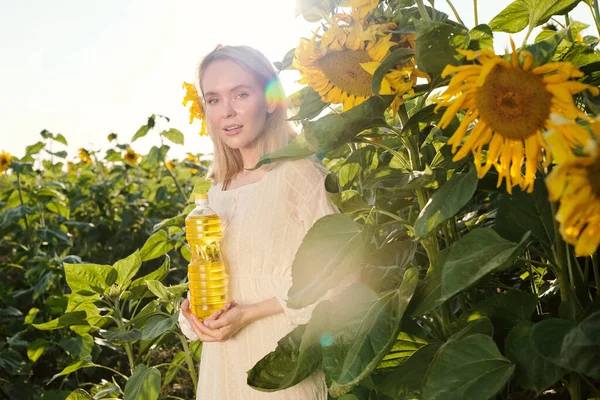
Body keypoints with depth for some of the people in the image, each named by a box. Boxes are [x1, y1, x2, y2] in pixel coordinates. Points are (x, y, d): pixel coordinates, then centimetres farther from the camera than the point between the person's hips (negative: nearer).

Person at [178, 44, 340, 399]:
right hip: (222, 361, 6)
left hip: (284, 359, -5)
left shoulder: (300, 174, -13)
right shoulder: (218, 189, 5)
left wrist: (248, 314, -19)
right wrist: (194, 312, -5)